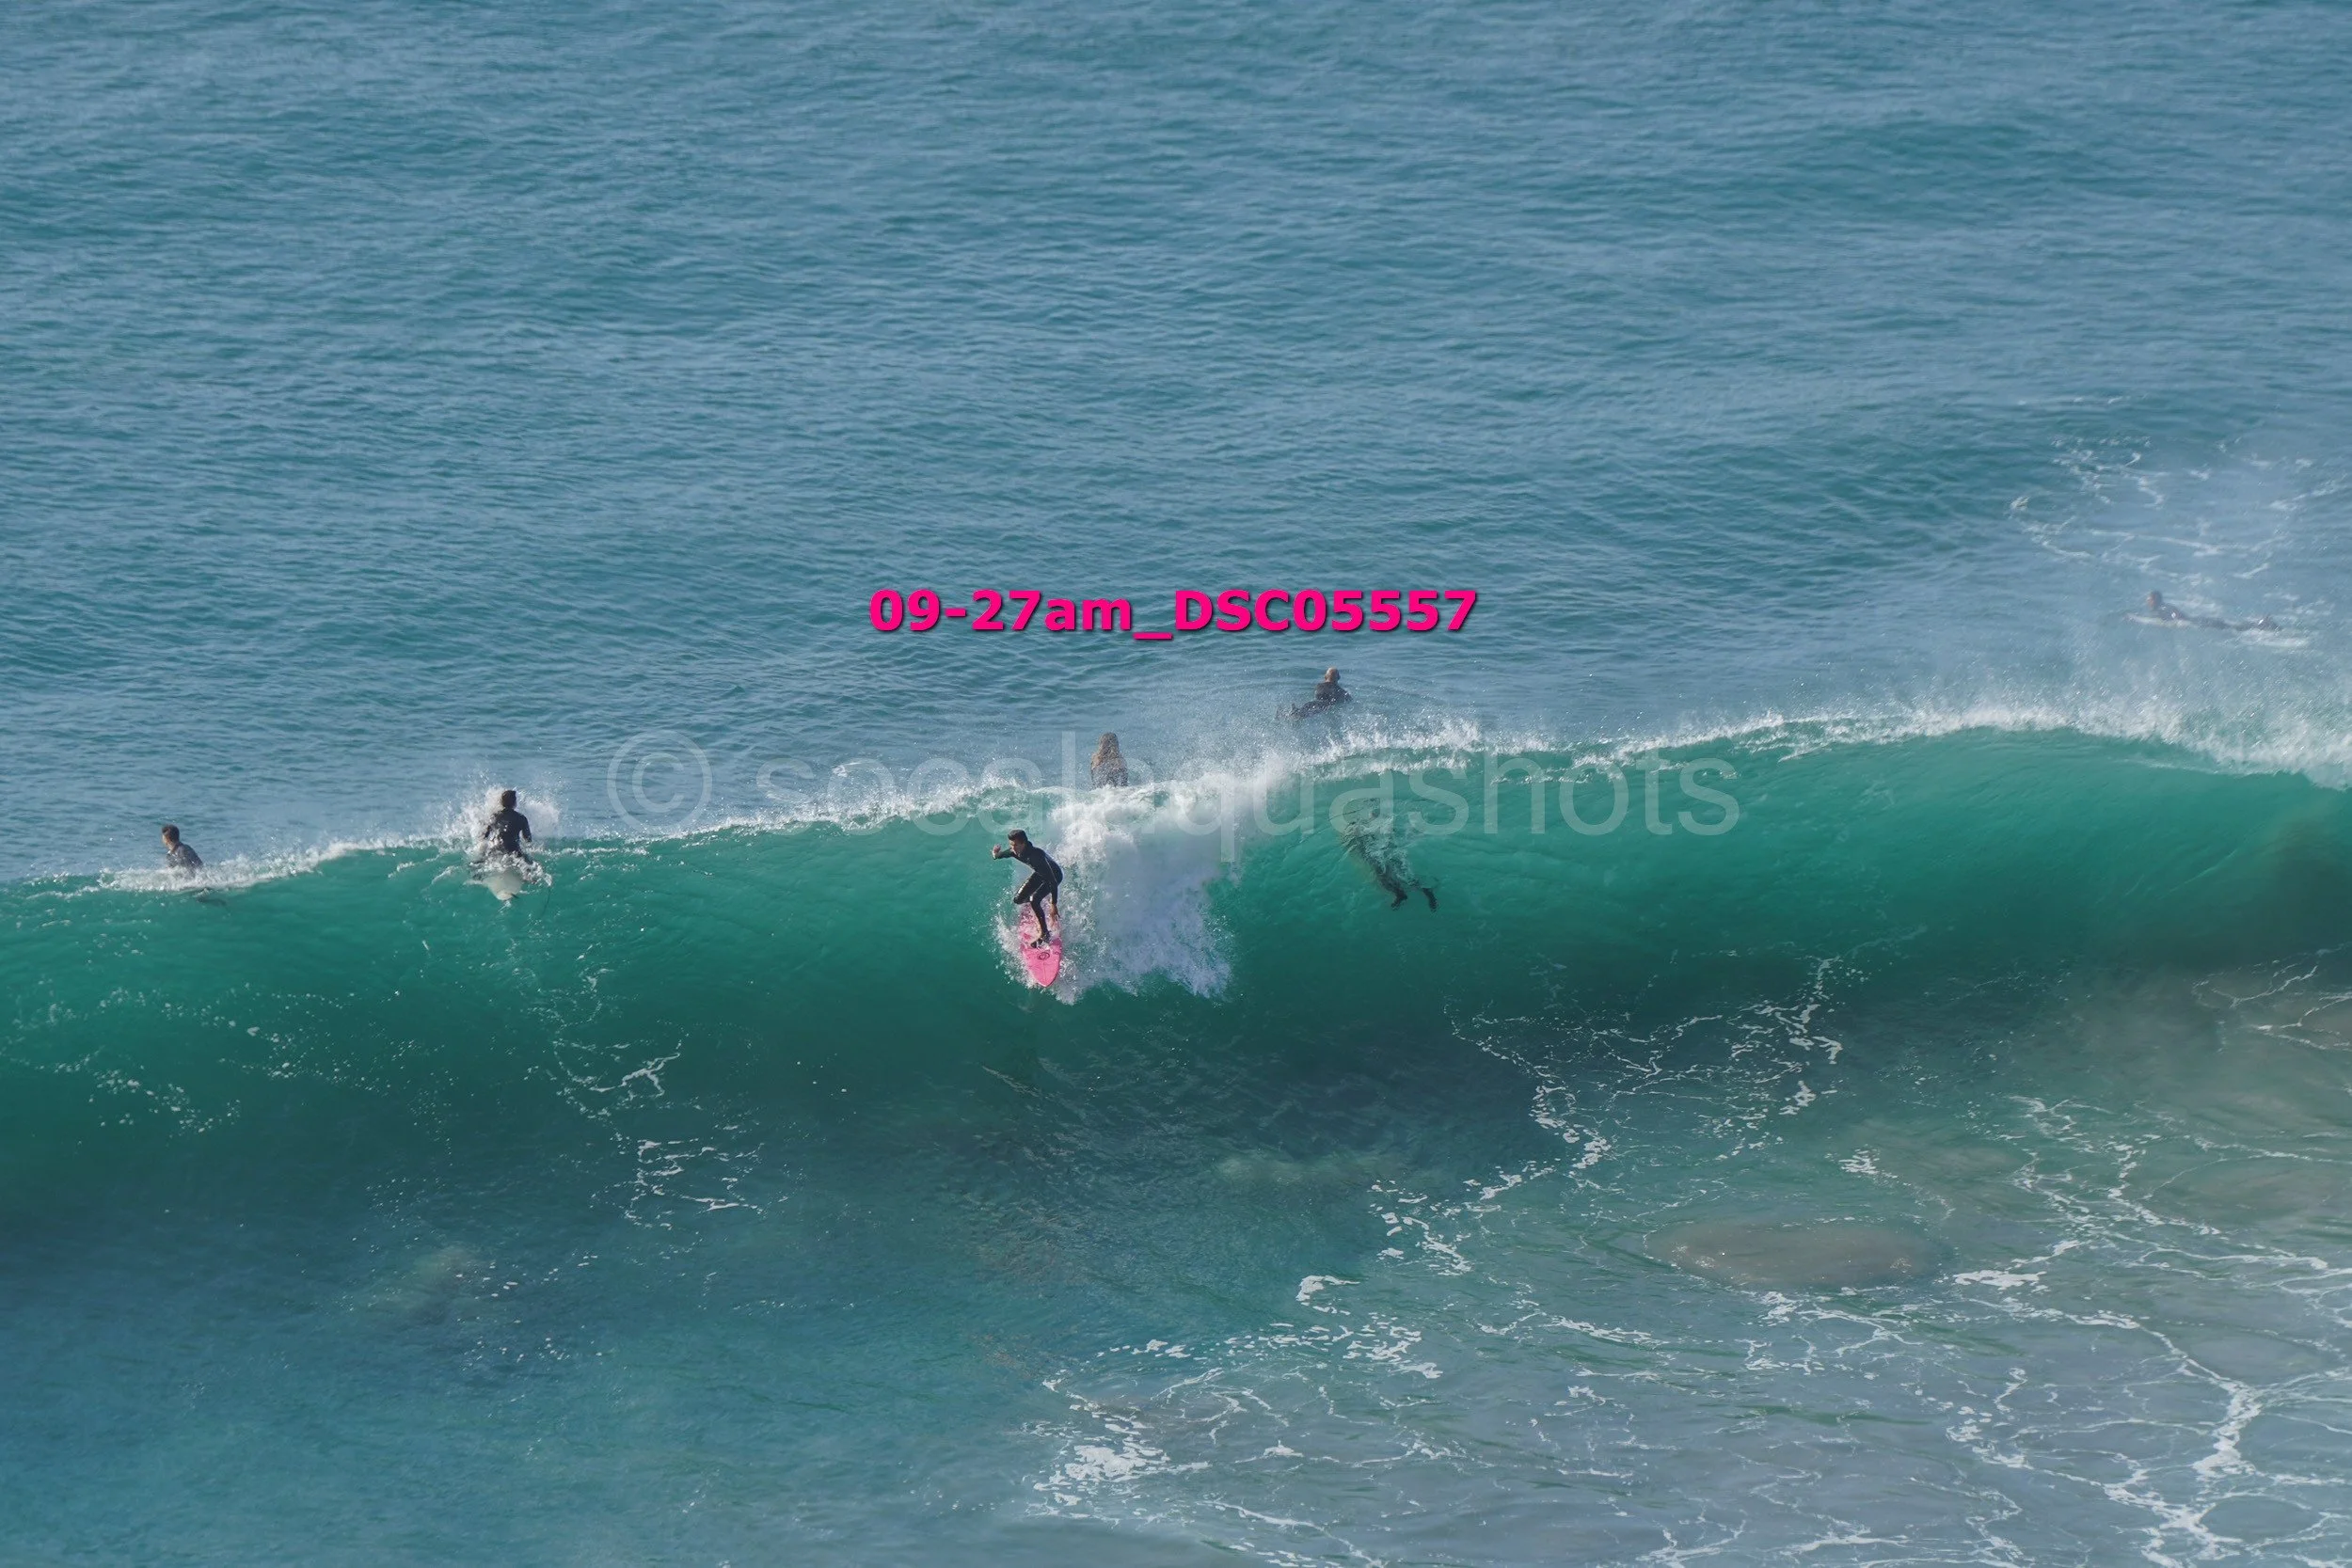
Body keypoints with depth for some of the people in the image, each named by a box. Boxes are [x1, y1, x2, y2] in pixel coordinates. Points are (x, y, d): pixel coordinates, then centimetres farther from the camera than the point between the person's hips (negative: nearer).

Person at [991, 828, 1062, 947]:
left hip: (1054, 875, -7)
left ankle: (1045, 934, -9)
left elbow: (1053, 881, -43)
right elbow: (996, 856, 0)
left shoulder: (1036, 855, -43)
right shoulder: (1015, 853, -23)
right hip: (1039, 874, 7)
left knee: (1034, 900, -25)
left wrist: (1054, 905, -44)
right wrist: (995, 855, -24)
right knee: (1018, 900, 3)